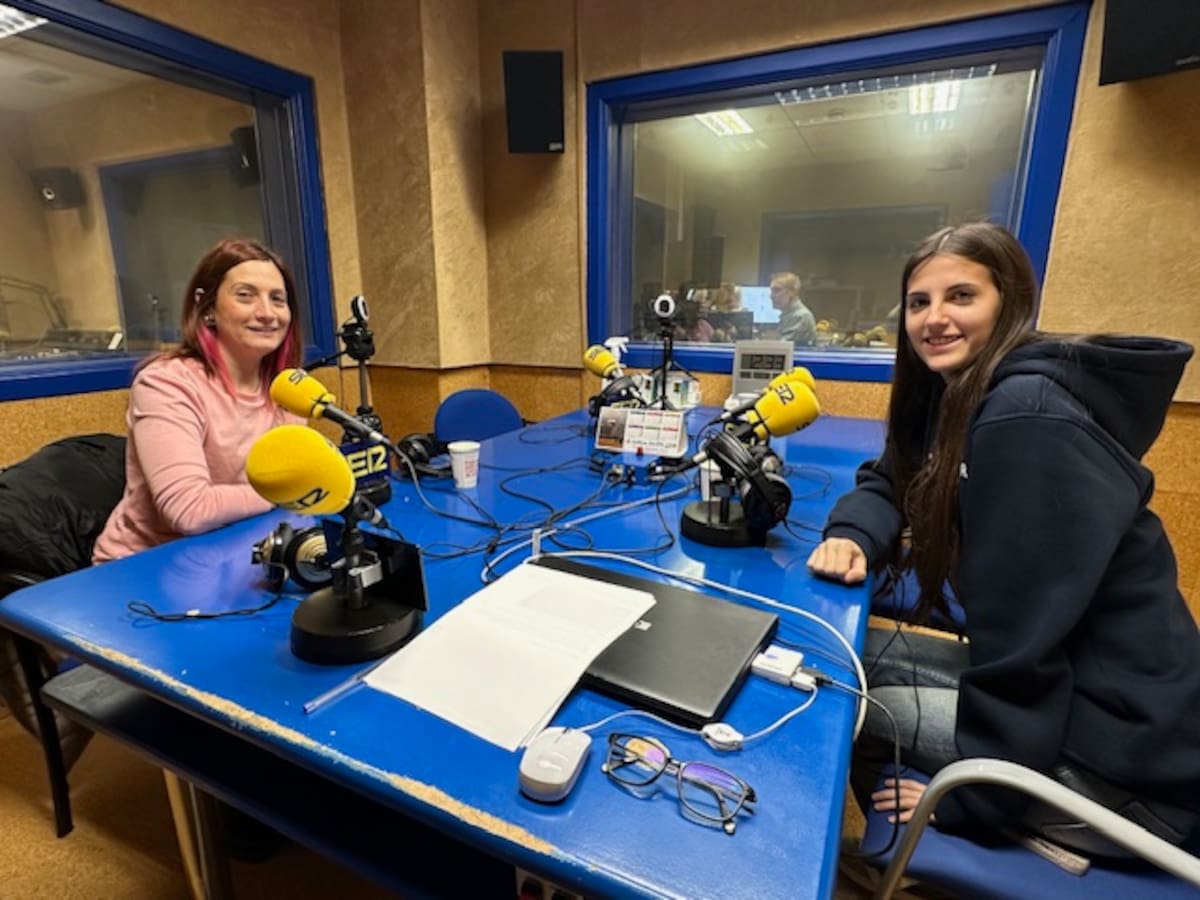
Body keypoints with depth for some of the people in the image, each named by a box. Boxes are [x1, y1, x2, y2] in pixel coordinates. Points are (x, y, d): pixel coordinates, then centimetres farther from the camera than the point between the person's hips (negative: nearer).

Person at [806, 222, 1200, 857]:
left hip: (1123, 754, -8)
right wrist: (852, 536, -11)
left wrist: (972, 798, -16)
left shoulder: (1029, 416, -25)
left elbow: (1024, 631, -26)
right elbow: (891, 478, 14)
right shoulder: (954, 394, 4)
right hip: (1059, 683, 8)